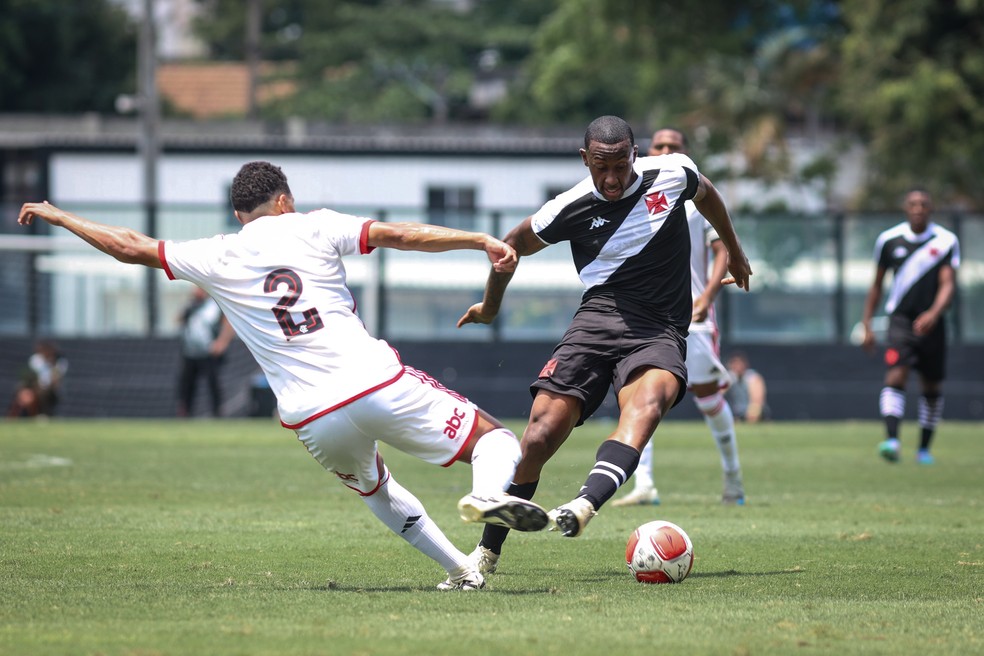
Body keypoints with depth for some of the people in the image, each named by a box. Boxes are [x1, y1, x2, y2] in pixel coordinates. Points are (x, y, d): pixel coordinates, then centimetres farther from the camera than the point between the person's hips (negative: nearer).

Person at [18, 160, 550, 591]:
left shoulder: (216, 258, 10)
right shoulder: (311, 228, 6)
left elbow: (128, 248, 18)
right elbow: (397, 235, -5)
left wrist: (55, 216, 30)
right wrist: (482, 241, -7)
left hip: (313, 420, 2)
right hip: (379, 384, -2)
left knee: (371, 486, 33)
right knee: (492, 437, 6)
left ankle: (460, 571, 20)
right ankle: (488, 493, -29)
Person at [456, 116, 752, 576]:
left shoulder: (674, 173, 1)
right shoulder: (569, 210, -2)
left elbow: (706, 194, 26)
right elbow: (513, 245, 17)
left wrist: (734, 252, 40)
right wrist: (490, 307, 31)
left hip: (659, 331, 0)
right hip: (598, 319, 1)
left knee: (648, 403, -35)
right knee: (540, 436, -15)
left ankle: (584, 507, -57)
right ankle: (487, 553, 1)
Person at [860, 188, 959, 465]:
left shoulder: (946, 241, -2)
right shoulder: (889, 240, 2)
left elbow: (948, 284, -10)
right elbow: (877, 284, 12)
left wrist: (933, 314, -28)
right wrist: (867, 324, 8)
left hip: (931, 323, 1)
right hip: (900, 320, -1)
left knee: (932, 387, 8)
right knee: (896, 375, -20)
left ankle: (924, 448, 22)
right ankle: (891, 440, -34)